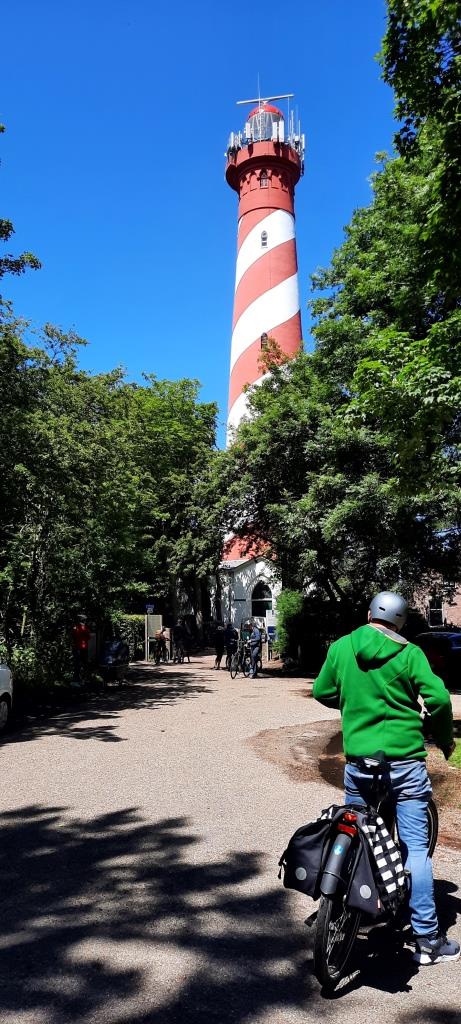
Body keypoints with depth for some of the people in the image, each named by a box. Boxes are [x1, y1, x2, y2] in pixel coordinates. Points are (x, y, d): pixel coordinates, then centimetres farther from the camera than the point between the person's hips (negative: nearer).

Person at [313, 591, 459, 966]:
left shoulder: (341, 648, 1)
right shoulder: (408, 653, -8)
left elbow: (323, 692, 9)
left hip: (357, 761, 3)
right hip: (404, 761, -3)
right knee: (416, 847, 6)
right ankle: (427, 939, 12)